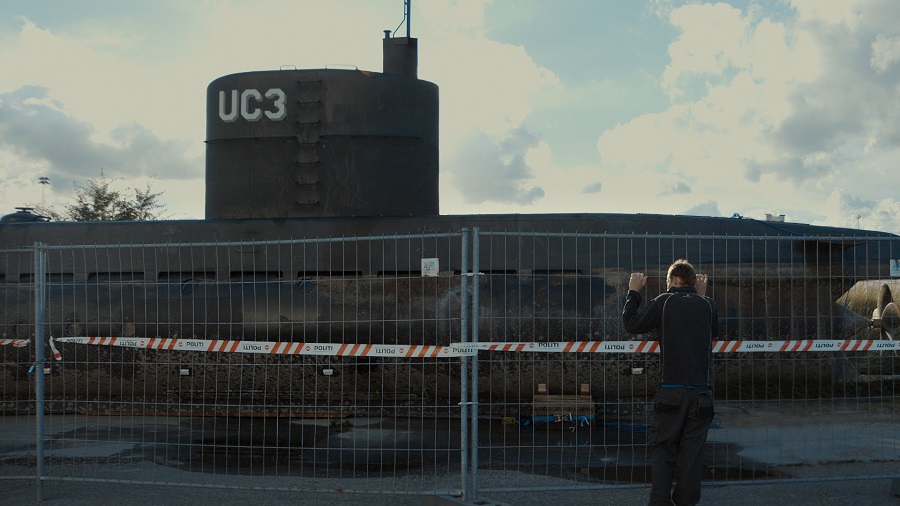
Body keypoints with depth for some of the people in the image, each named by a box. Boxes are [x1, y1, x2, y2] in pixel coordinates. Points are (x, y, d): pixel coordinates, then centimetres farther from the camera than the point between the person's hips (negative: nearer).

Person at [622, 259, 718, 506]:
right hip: (701, 391, 3)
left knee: (662, 449, 3)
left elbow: (632, 324, 7)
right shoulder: (707, 305, 7)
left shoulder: (664, 301, -2)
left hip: (671, 391, -3)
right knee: (691, 453, 8)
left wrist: (634, 292, 19)